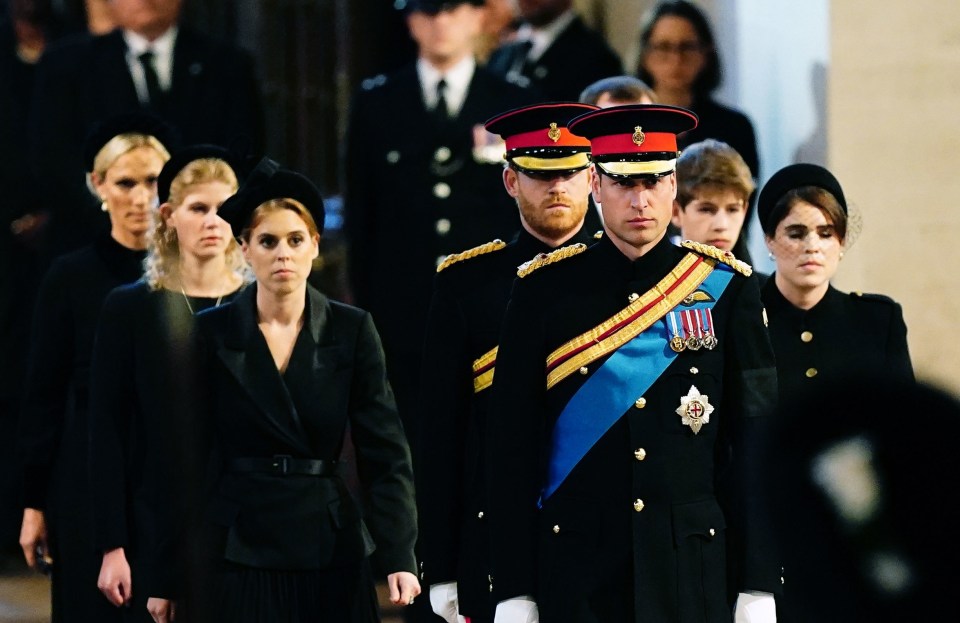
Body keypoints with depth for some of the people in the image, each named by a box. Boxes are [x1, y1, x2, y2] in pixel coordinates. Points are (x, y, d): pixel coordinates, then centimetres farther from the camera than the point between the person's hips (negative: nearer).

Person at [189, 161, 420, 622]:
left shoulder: (351, 331, 1)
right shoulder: (212, 334, 0)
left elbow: (385, 453, -2)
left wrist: (399, 557, -13)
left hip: (330, 551, 1)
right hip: (241, 551, -1)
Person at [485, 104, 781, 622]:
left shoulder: (726, 288, 4)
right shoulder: (545, 291, 2)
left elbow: (757, 442, 3)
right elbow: (512, 446, 2)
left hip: (694, 568, 1)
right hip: (577, 572, 0)